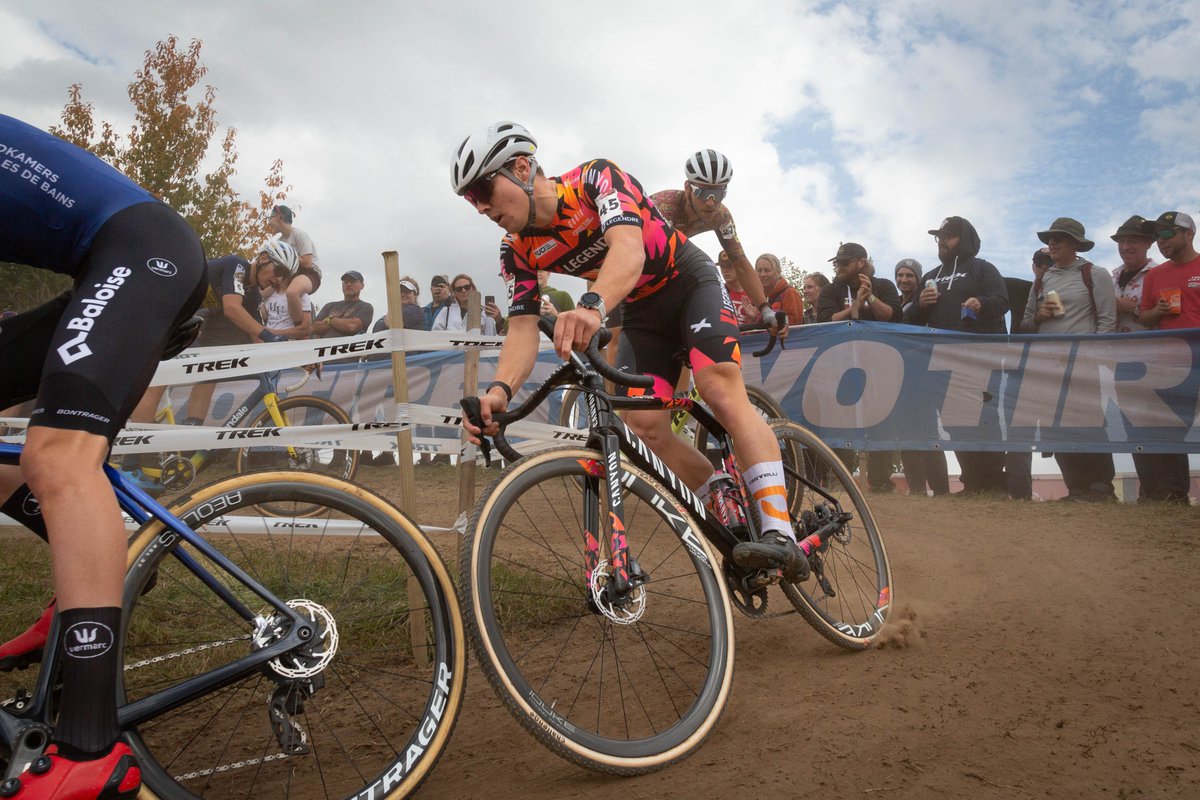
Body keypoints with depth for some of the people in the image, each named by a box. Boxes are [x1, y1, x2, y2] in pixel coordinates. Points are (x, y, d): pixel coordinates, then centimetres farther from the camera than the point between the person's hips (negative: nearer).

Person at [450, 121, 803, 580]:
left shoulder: (597, 178, -26)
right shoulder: (518, 252, -9)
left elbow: (628, 250, -44)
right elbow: (522, 327, -18)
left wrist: (592, 306, -65)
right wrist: (500, 389, -39)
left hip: (691, 282, -5)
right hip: (643, 313, 6)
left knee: (721, 390, -27)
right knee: (645, 428, -11)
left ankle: (781, 535, -31)